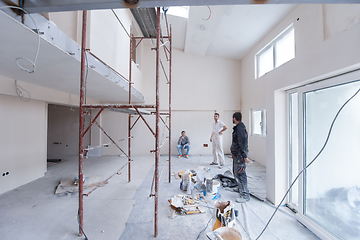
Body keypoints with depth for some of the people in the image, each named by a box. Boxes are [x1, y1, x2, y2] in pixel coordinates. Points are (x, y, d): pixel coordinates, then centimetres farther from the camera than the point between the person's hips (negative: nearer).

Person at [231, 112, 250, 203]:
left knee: (240, 174, -4)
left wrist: (245, 156, -24)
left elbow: (243, 143, -24)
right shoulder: (238, 127, 13)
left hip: (240, 155, -11)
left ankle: (245, 195, 8)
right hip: (237, 155, 11)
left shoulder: (240, 128, -20)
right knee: (236, 172, 19)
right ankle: (242, 190, 32)